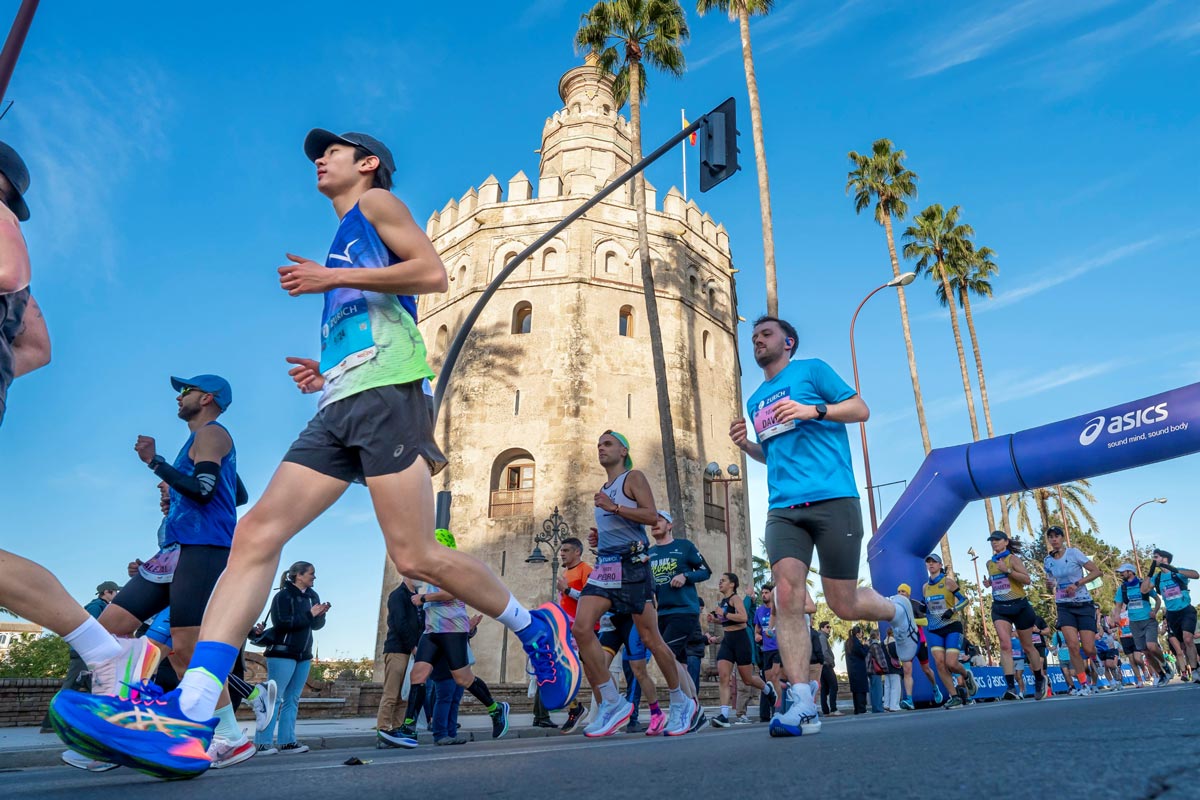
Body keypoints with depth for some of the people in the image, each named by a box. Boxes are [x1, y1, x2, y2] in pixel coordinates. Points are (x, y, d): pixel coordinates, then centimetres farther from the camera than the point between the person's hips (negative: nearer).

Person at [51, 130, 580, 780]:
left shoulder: (376, 202, 12)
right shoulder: (345, 242, 35)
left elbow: (433, 272, -6)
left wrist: (332, 277, -5)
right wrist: (326, 371, 19)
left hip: (386, 392, -9)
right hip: (340, 406, 9)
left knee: (415, 557, -14)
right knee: (256, 533, -7)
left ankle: (537, 629, 6)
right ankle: (189, 715, -13)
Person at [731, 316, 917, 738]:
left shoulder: (812, 370, 7)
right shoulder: (756, 400, 23)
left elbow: (860, 409, 1)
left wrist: (812, 410, -14)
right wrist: (747, 445, 10)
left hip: (832, 499, -5)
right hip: (783, 508, 5)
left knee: (843, 604, 1)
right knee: (787, 598, -12)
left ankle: (897, 611, 34)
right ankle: (803, 703, -8)